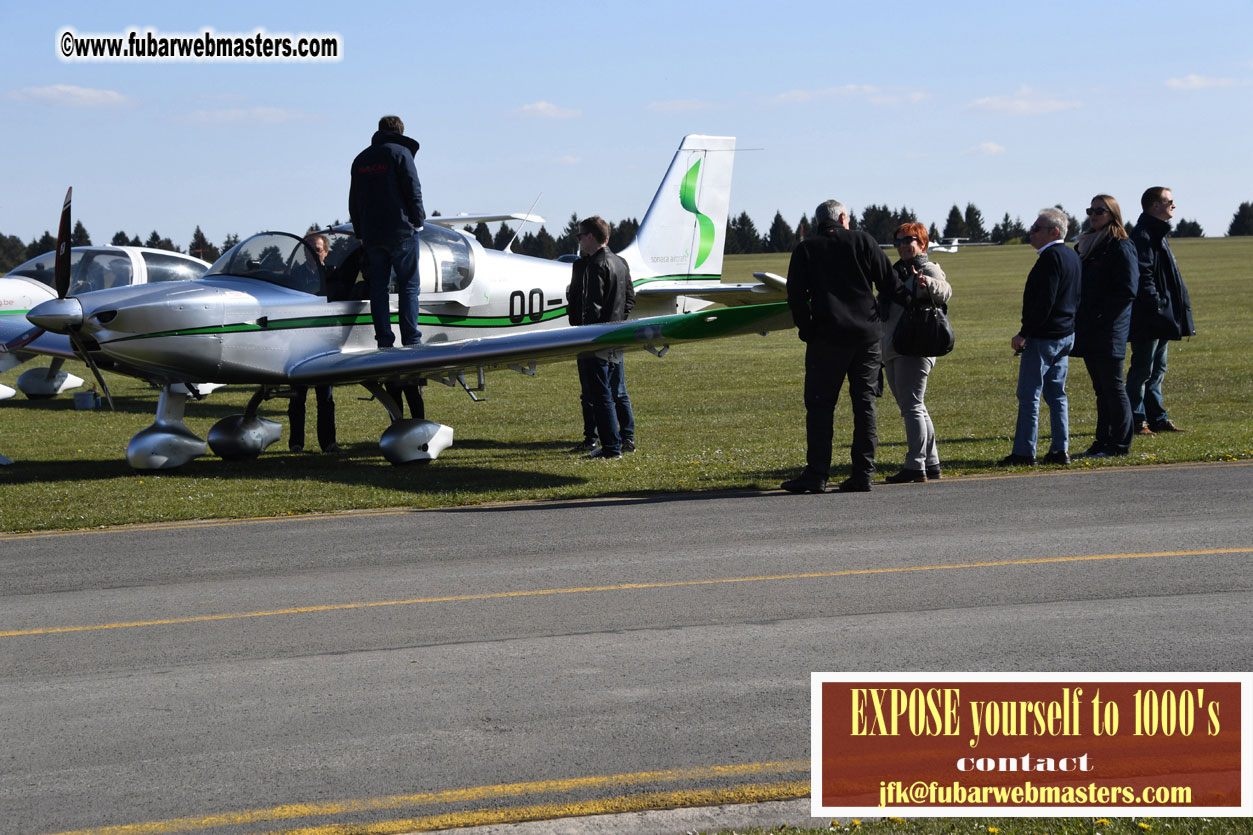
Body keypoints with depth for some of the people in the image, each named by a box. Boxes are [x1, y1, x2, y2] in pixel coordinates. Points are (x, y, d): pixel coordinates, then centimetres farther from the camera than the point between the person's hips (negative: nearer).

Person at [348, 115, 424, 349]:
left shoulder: (361, 159, 15)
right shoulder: (400, 152, -4)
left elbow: (354, 200, 16)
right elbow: (413, 190, -10)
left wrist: (360, 232, 20)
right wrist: (418, 221, 0)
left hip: (371, 234, 5)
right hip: (401, 231, -5)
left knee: (378, 286, 7)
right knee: (408, 286, -1)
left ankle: (384, 341, 2)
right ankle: (411, 339, -7)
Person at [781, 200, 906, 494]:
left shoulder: (805, 249, 5)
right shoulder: (862, 241, 6)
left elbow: (796, 296, -1)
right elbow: (890, 284, 4)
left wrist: (806, 330, 9)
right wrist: (912, 305, 19)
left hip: (827, 337, -2)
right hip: (867, 334, 2)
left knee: (820, 404, 0)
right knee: (864, 404, 6)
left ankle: (816, 474, -6)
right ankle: (863, 473, 4)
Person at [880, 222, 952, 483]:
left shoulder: (928, 269, -5)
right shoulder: (896, 272, 20)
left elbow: (945, 292, -26)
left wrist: (928, 284, -46)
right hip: (892, 351, 9)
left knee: (911, 406, -11)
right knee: (913, 408, 12)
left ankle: (915, 466, -12)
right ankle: (931, 464, 18)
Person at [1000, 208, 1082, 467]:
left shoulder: (1050, 257, -16)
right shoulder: (1072, 256, 14)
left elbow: (1044, 302, -22)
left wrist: (1024, 333, -19)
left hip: (1043, 337, -10)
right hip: (1066, 334, 10)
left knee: (1029, 395, -5)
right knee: (1056, 394, 13)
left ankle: (1024, 452, -4)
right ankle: (1060, 450, 12)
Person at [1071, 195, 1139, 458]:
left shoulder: (1121, 247, -9)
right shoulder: (1084, 246, 16)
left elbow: (1127, 290, -15)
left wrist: (1100, 317, -17)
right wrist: (1078, 319, 10)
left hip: (1109, 332, -8)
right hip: (1089, 332, 8)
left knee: (1112, 387, -5)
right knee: (1101, 389, 11)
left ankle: (1119, 444, -1)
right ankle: (1102, 442, 15)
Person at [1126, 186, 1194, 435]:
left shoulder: (1157, 235, 19)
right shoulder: (1143, 236, -14)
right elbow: (1144, 278, -21)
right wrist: (1157, 307, -24)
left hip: (1161, 319, 10)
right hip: (1148, 320, -10)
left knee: (1157, 369, 14)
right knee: (1142, 370, -5)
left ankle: (1157, 417, 19)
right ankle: (1136, 420, -2)